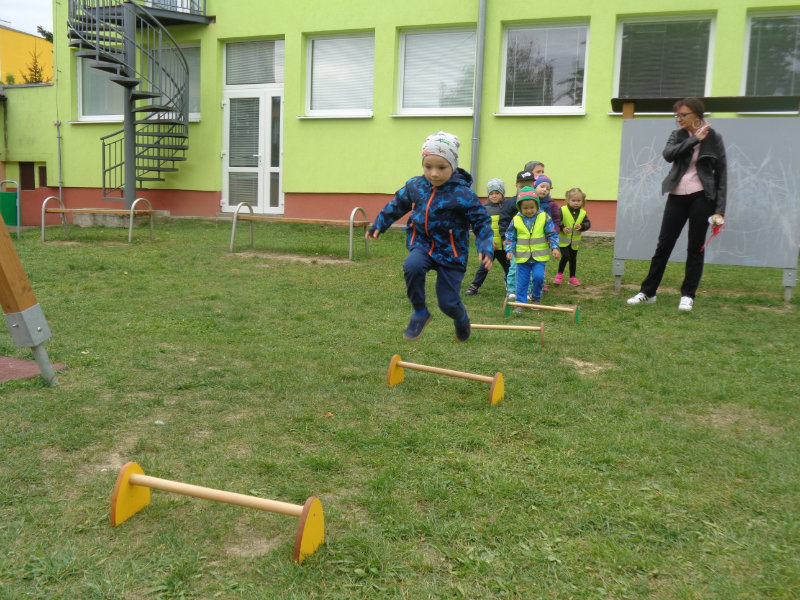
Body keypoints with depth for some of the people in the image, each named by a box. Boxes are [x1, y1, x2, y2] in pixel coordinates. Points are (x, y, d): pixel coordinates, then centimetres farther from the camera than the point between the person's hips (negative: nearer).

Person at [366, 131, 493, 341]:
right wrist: (378, 226, 19)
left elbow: (482, 223, -9)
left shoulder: (463, 194, -16)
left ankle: (461, 319, 37)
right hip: (422, 245, 3)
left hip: (451, 252, -3)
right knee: (412, 266, -33)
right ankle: (420, 312, -8)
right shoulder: (414, 186, -3)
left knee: (448, 302, -4)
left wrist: (485, 249, -22)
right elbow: (397, 205, 16)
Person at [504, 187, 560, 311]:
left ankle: (536, 297, 14)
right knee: (522, 281, 3)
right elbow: (510, 237, 6)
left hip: (539, 256, -1)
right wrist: (510, 250, -4)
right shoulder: (516, 220, -2)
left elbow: (552, 234, 2)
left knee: (538, 276, -12)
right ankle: (520, 302, 15)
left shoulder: (544, 217, -3)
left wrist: (554, 248, -8)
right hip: (522, 257, 1)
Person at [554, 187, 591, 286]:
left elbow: (588, 223, 3)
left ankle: (572, 277, 24)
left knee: (573, 259, 12)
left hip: (575, 241, 4)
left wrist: (581, 226, -18)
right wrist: (562, 228, -26)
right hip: (563, 240, -4)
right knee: (565, 256, -14)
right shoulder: (562, 210, -11)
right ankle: (559, 274, 9)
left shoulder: (583, 213, 0)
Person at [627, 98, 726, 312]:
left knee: (695, 248, 3)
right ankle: (647, 292, 11)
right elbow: (668, 154, -13)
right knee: (664, 244, 4)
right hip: (677, 196, 3)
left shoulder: (714, 139, 0)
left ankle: (687, 296, 13)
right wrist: (694, 139, -16)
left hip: (701, 197, -2)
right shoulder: (678, 135, 8)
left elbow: (721, 175, 0)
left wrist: (719, 210, -7)